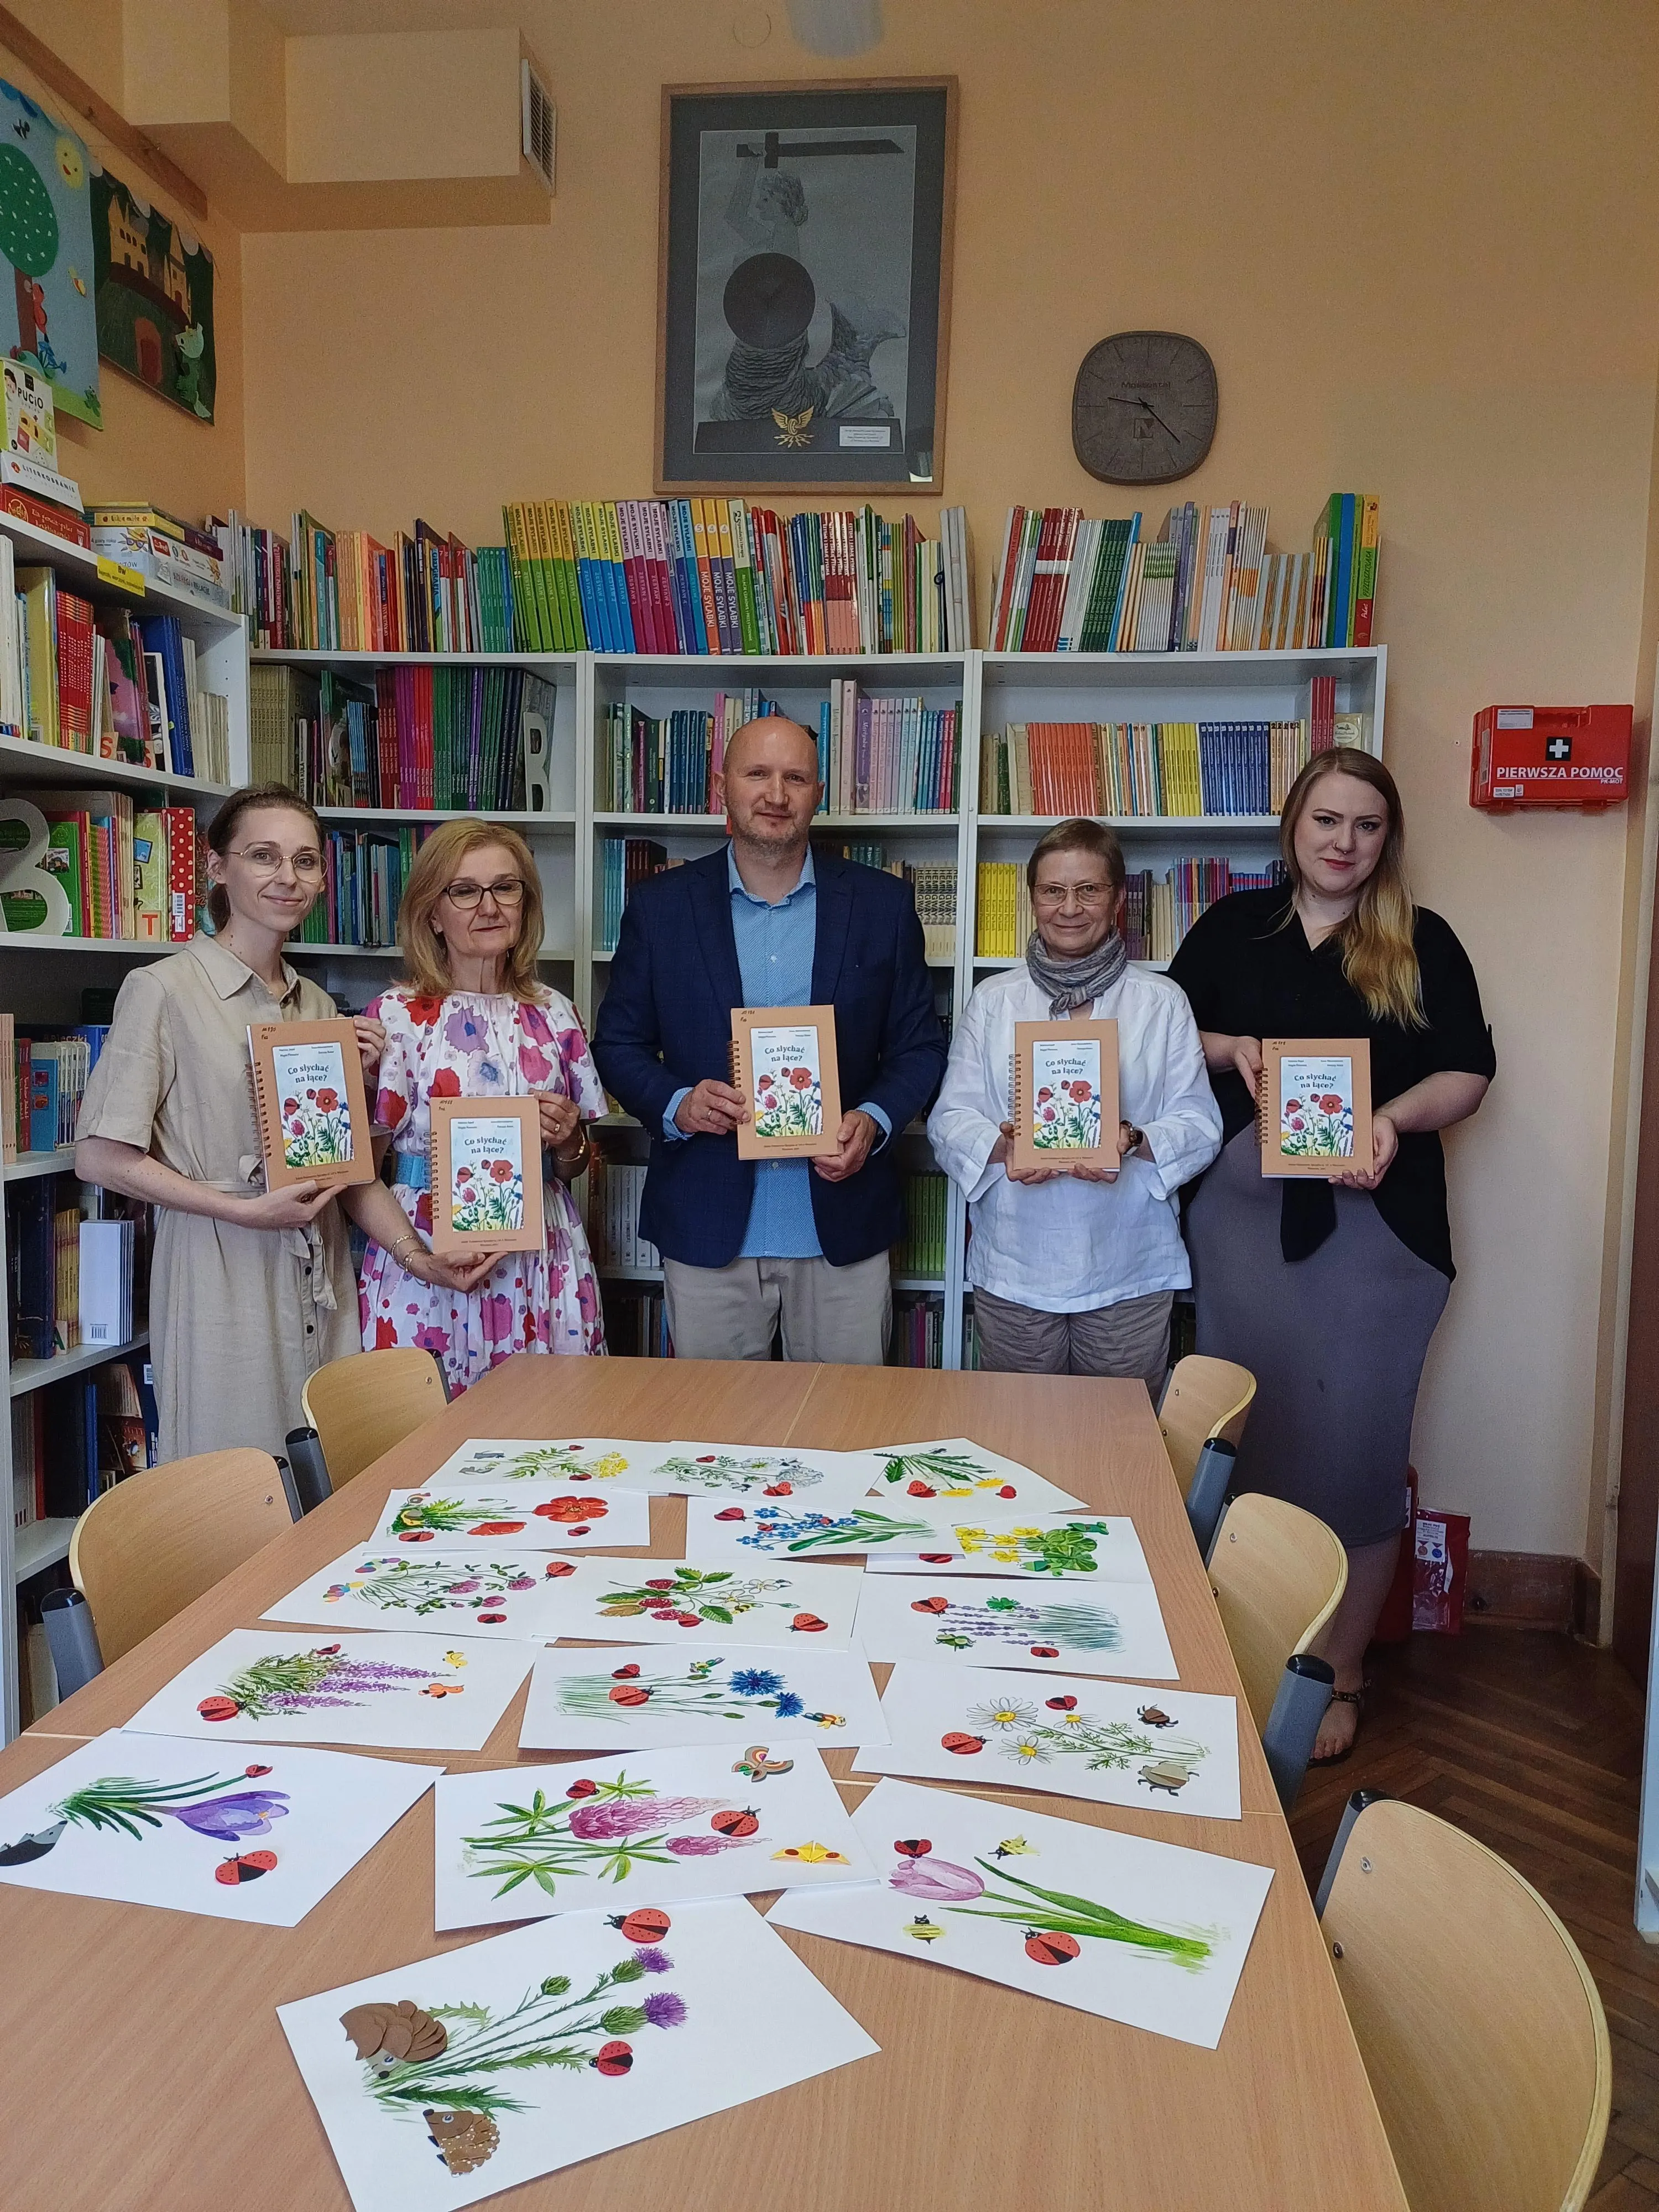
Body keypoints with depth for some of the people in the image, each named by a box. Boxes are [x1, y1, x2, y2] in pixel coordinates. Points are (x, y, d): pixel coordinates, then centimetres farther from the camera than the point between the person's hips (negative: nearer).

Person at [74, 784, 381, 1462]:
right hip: (222, 1272, -6)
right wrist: (247, 1211, -16)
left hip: (319, 1272, 6)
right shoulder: (162, 989, -8)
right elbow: (100, 1156, -12)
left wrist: (356, 1081, 1)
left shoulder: (316, 1002, 11)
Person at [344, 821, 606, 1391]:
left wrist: (569, 1140, -5)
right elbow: (355, 1169, -7)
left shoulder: (553, 1015, 6)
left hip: (542, 1273, 3)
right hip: (427, 1271, -3)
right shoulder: (397, 1016, -5)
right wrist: (417, 1257, -19)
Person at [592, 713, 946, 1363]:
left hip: (842, 1227, 0)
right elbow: (618, 1044, 7)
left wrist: (875, 1121, -12)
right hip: (706, 1229, 0)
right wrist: (675, 1106, -13)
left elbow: (919, 1045, 7)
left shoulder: (881, 904, 3)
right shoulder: (661, 907, 3)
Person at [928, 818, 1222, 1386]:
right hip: (1013, 1270, 1)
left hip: (1130, 1274, 0)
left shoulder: (1162, 1003, 4)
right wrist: (1003, 1146, -18)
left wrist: (1135, 1141, -20)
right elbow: (950, 1120, 2)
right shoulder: (992, 1000, 7)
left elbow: (1201, 1125, 0)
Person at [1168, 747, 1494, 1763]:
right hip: (1245, 1213, 2)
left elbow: (1468, 1072, -1)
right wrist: (1228, 1048, -9)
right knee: (1248, 1436, 11)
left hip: (1376, 1221, -2)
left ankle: (1341, 1676, 19)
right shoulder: (1233, 926, 7)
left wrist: (1396, 1118, -20)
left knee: (1355, 1446, 3)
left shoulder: (1422, 942, 2)